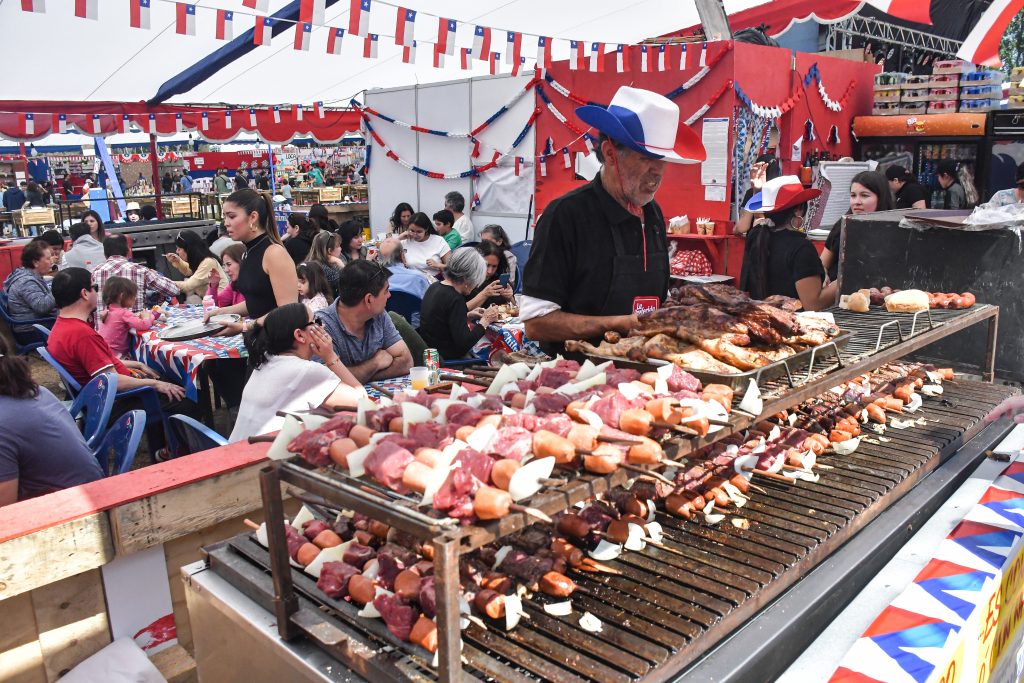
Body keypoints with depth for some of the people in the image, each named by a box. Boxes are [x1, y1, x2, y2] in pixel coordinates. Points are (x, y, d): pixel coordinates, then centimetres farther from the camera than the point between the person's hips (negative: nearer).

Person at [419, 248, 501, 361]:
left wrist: (467, 316, 12)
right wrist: (485, 321, -11)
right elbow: (464, 343, -22)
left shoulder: (435, 287, 7)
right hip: (445, 359, -9)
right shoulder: (456, 299, -21)